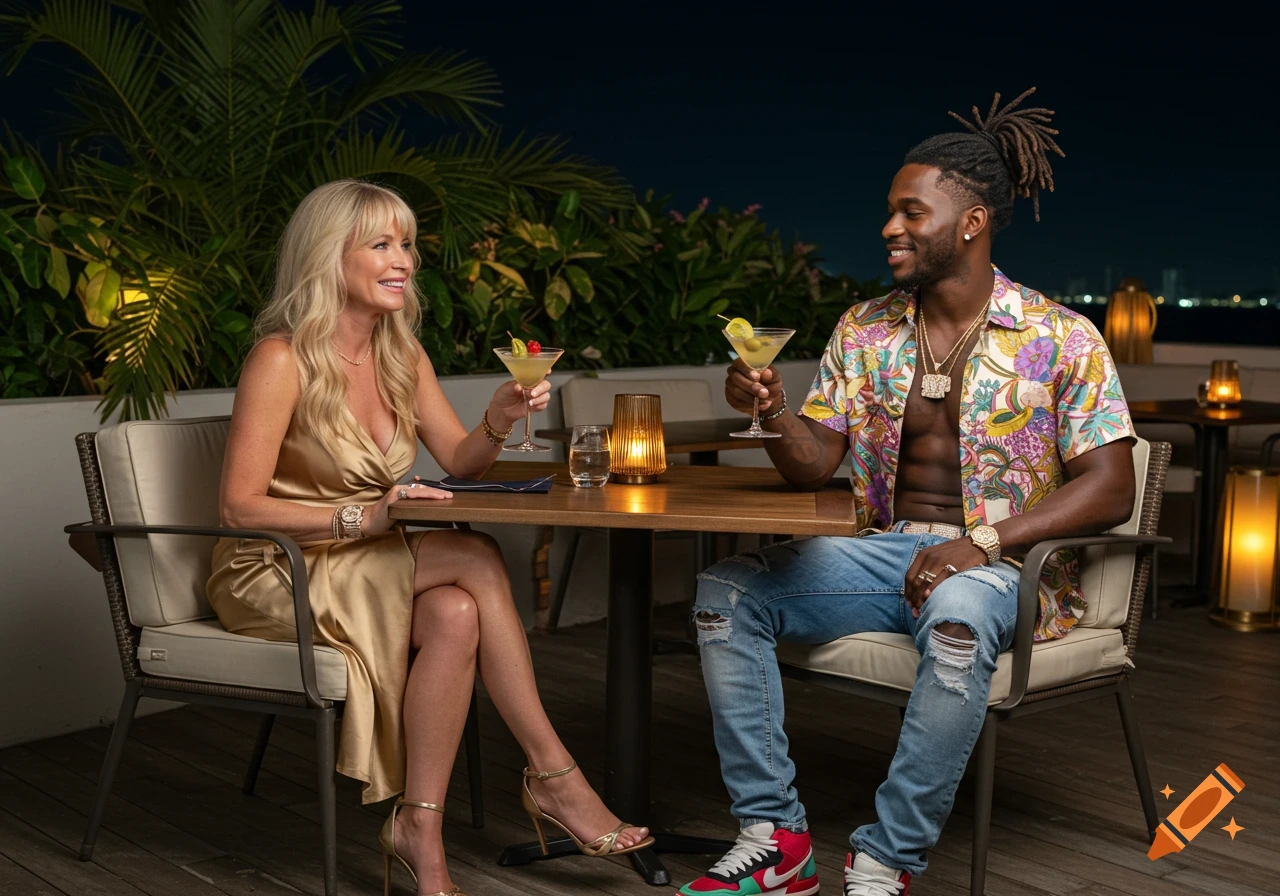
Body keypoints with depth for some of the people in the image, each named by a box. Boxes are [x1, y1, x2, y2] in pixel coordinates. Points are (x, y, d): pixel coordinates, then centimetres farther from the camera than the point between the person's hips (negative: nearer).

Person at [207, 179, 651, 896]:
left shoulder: (403, 355, 6)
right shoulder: (284, 360, -16)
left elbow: (460, 461, 9)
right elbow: (241, 507, -18)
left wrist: (500, 419, -13)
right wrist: (362, 519, -28)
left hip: (365, 567, 6)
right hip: (273, 573, -6)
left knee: (455, 614, -28)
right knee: (477, 557, -27)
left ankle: (421, 830, -21)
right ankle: (552, 774, -17)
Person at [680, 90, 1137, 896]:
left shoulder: (1061, 338, -4)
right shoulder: (865, 330, 10)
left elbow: (1110, 490, -10)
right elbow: (814, 468, 9)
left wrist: (983, 541, -22)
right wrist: (771, 410, -14)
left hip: (1001, 563, -5)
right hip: (884, 550, 5)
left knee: (956, 619, -40)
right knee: (724, 592, -15)